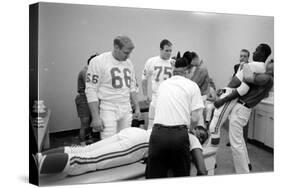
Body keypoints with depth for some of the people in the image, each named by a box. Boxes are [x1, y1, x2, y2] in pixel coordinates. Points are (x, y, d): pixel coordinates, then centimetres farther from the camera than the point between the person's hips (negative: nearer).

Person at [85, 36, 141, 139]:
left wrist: (137, 107, 16)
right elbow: (91, 90, -11)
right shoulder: (98, 62, -9)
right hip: (108, 110, -6)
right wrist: (96, 117, -15)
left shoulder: (128, 63, 11)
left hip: (126, 110, 6)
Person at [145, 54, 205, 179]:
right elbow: (195, 118, -1)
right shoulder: (192, 85, 6)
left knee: (154, 177, 9)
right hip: (179, 135, -2)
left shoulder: (163, 84, 18)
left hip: (158, 134, 3)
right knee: (182, 177, 17)